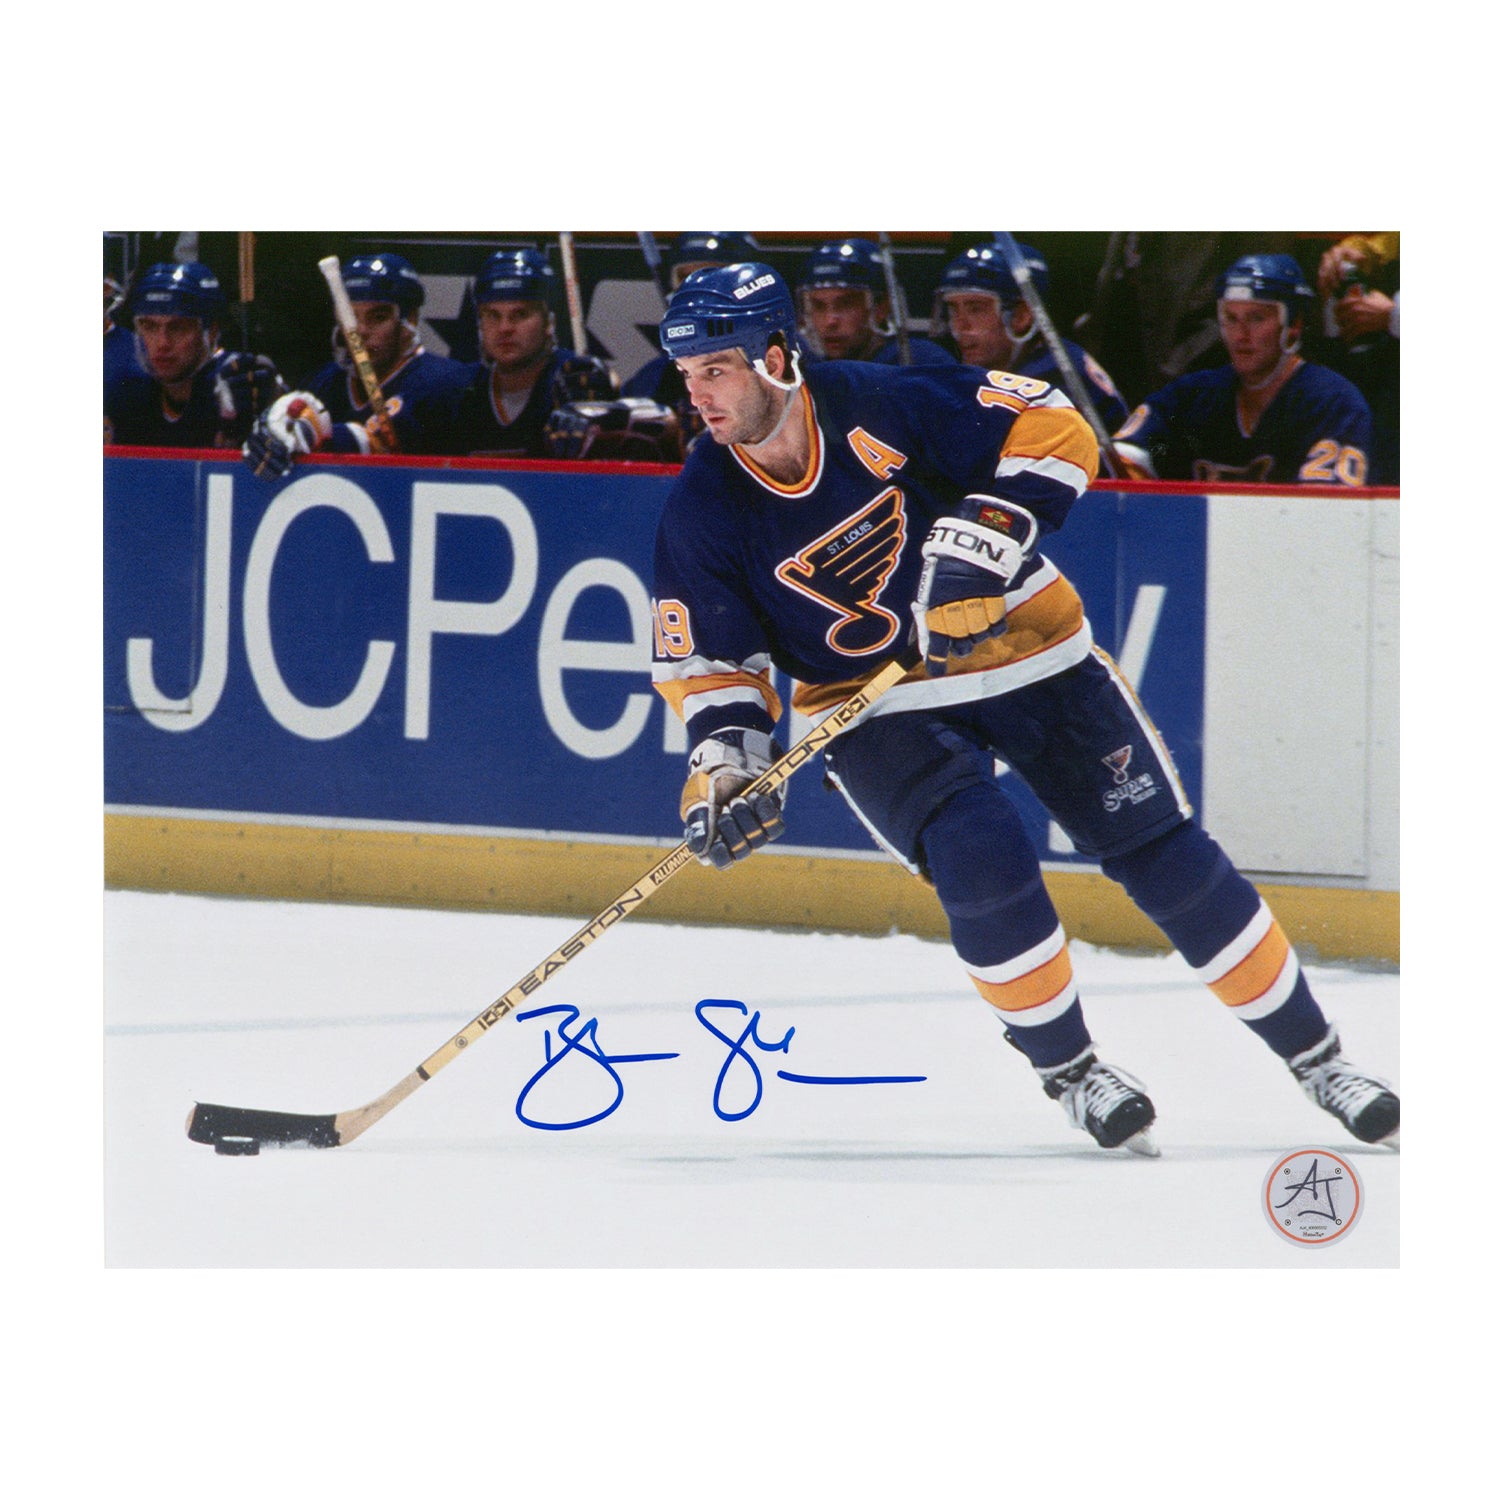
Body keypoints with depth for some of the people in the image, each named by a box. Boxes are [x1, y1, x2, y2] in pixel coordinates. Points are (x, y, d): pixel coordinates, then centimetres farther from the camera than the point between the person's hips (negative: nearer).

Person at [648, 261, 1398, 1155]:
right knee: (983, 858, -25)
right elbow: (706, 661, -3)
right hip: (876, 708, 1)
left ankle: (1314, 1055, 11)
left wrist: (978, 547, -26)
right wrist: (724, 758, -19)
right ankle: (1066, 1068, -2)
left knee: (1164, 853, -2)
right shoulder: (703, 512, -12)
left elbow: (1051, 433, -17)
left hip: (1021, 652, -1)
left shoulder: (882, 407, -20)